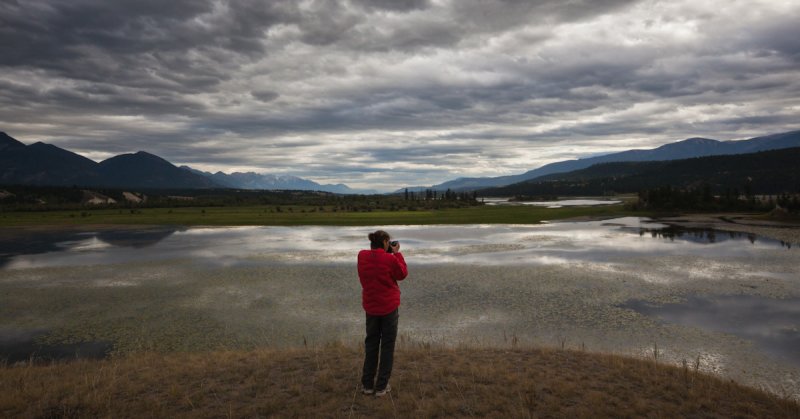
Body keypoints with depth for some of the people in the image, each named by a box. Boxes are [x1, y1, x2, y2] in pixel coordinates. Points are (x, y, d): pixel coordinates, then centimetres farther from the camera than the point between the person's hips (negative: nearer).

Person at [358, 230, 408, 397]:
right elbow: (402, 274, -2)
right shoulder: (390, 259, -18)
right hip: (389, 307, -4)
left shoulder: (362, 256, -5)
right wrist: (397, 253, 0)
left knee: (371, 344, 17)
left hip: (370, 307, 4)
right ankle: (382, 386, 12)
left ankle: (367, 384, 21)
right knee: (387, 345, 8)